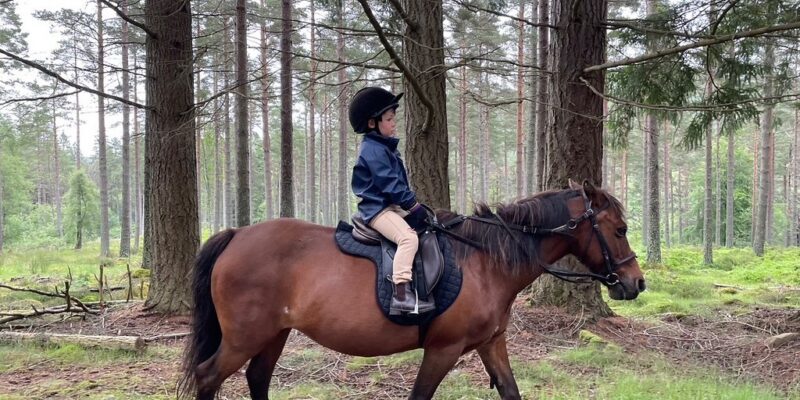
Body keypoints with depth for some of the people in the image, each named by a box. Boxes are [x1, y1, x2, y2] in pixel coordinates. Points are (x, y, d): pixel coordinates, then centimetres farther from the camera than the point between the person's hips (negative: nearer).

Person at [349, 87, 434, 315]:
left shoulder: (385, 147, 18)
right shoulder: (372, 150, -14)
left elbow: (399, 181, 22)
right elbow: (389, 184, -19)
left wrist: (412, 203, 11)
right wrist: (413, 205, -13)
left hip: (392, 205, 11)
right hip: (377, 208, -11)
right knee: (408, 237, -29)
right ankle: (401, 295, -35)